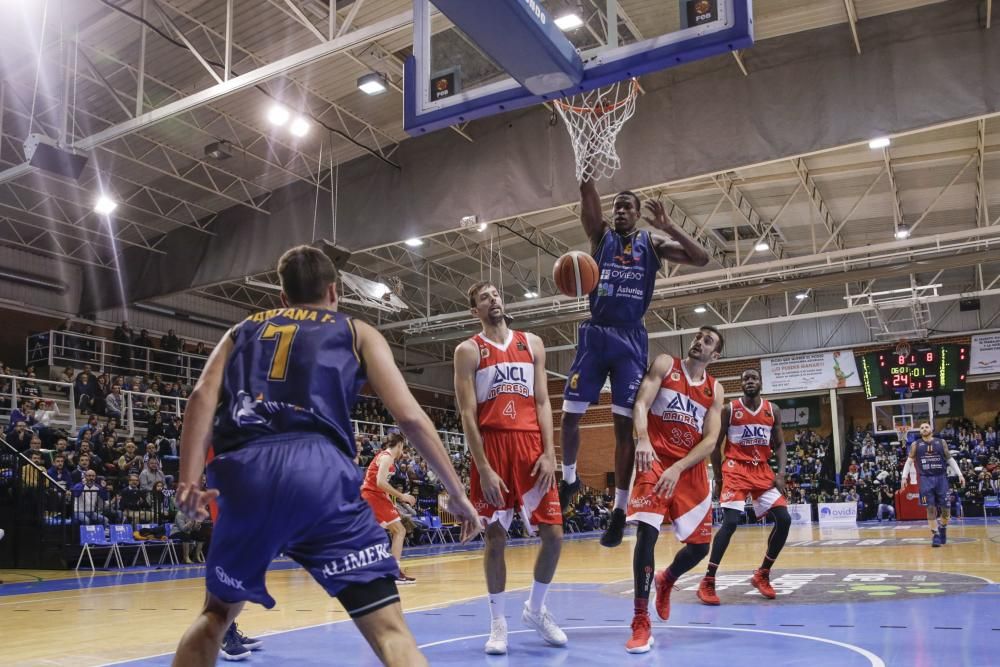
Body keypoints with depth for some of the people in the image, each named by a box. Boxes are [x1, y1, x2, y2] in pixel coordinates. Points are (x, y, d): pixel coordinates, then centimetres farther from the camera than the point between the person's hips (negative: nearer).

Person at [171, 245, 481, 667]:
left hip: (243, 472, 3)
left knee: (216, 614, 27)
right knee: (390, 629, 0)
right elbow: (409, 417, 10)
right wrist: (457, 493, 15)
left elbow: (204, 395, 9)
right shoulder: (357, 332, 22)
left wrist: (189, 480, -1)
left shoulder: (242, 330, 29)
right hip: (318, 468, -3)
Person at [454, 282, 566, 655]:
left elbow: (542, 403, 8)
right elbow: (468, 415, -4)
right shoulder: (468, 351, 3)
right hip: (492, 446, -3)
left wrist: (548, 454, -4)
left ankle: (535, 609, 24)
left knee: (554, 534, 2)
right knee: (495, 538, 1)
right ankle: (498, 622, 17)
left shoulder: (532, 344, 12)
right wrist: (483, 468, -12)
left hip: (531, 446, 3)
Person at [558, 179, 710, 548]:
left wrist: (668, 226, -12)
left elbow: (702, 258, -3)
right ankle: (569, 479, 25)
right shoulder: (601, 235, 10)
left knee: (625, 423, -3)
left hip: (631, 339, -1)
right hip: (595, 334, 1)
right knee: (570, 414, -1)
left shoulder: (652, 242, 8)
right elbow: (588, 198, -10)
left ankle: (620, 509, 3)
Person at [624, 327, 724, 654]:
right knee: (647, 532, -19)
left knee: (700, 546, 7)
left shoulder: (715, 390, 10)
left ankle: (665, 580, 42)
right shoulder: (664, 364, 3)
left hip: (691, 470, 4)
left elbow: (710, 440, 0)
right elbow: (641, 403, -10)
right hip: (655, 461, -4)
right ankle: (641, 623, -9)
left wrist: (678, 469, -15)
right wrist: (643, 440, -30)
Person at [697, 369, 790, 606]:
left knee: (784, 519, -4)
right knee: (730, 522, -19)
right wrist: (718, 477, -3)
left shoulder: (773, 410, 7)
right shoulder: (729, 410, -4)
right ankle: (707, 582, -13)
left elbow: (779, 444, 11)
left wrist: (781, 473, -3)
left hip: (763, 470, 5)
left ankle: (762, 575, 15)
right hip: (736, 469, -5)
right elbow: (715, 445, 0)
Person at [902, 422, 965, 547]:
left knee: (945, 508, 1)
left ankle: (943, 527, 28)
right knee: (931, 508, -5)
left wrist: (960, 474, 3)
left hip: (941, 478, 1)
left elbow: (950, 459, 11)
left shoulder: (941, 442, 7)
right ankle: (935, 535, 0)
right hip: (926, 479, -1)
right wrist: (904, 477, -4)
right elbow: (909, 462, 7)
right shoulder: (915, 445, 5)